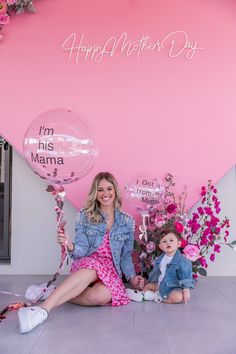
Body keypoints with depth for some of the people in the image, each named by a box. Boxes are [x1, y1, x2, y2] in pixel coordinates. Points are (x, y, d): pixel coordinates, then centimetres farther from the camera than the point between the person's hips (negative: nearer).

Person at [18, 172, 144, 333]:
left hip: (111, 270, 2)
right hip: (85, 266, -1)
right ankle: (43, 310, -43)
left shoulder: (127, 221, 7)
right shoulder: (85, 216, 2)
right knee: (92, 266, -40)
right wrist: (70, 246, -28)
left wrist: (132, 278, -1)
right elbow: (82, 250, -6)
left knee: (103, 295, -35)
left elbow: (126, 256, 14)